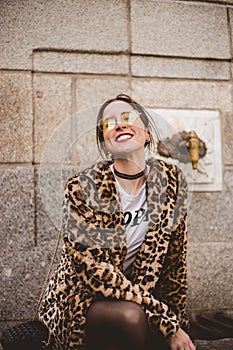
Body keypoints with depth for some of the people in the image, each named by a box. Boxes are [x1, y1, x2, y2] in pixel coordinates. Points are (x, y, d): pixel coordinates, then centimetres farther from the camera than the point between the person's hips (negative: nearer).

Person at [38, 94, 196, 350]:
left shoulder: (171, 180, -4)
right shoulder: (81, 188, -17)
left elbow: (174, 260, 2)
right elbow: (94, 270, -22)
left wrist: (177, 322, 0)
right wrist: (167, 323, -24)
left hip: (140, 294, 4)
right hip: (79, 298, -4)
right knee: (130, 315, -33)